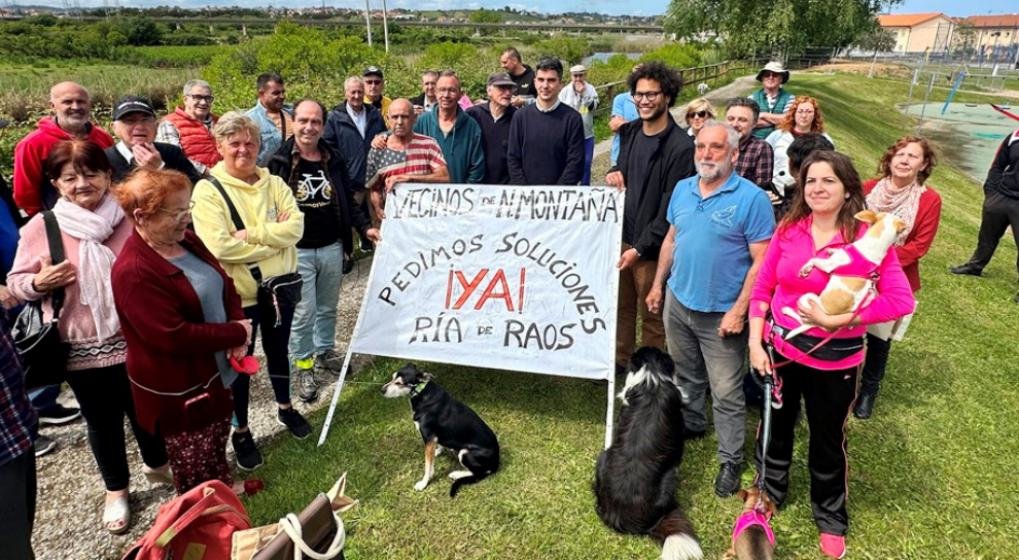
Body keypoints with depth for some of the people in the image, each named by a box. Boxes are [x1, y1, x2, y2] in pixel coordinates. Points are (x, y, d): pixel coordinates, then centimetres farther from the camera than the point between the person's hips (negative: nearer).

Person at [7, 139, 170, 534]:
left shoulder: (130, 219, -4)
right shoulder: (39, 228, -6)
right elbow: (16, 283, 2)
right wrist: (39, 283, -18)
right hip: (82, 349, -1)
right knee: (102, 422, 16)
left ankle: (156, 464, 47)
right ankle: (116, 490, 38)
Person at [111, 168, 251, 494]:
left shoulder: (186, 240, 0)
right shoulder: (134, 272, -27)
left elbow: (224, 284, 7)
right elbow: (175, 337, -30)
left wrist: (238, 326, -12)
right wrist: (236, 334, -20)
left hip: (213, 371, 8)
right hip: (177, 388, -8)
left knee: (217, 445, 29)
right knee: (196, 471, 13)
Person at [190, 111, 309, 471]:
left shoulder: (273, 183, 1)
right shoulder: (208, 189, -12)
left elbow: (296, 226, -12)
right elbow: (219, 246, -24)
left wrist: (251, 233, -22)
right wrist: (274, 236, -19)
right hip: (238, 293, -4)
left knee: (278, 351, 22)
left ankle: (285, 407, 44)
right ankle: (241, 431, 30)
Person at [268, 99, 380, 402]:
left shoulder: (334, 160, 6)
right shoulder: (280, 162, -8)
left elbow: (347, 200, 12)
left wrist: (365, 226, 0)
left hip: (332, 247, 4)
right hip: (297, 251, -4)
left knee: (328, 307, 18)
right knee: (303, 313, 3)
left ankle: (325, 351, 38)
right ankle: (303, 366, 20)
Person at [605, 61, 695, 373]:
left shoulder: (680, 146, -15)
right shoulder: (629, 132, 7)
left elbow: (671, 207, -16)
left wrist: (641, 247, -17)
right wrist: (614, 173, -1)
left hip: (652, 245, -6)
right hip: (620, 234, 6)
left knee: (651, 314, 9)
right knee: (620, 305, 17)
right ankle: (620, 360, 35)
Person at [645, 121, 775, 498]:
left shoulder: (752, 199, -15)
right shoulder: (682, 189, 3)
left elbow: (762, 262, -15)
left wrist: (739, 311, -18)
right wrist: (658, 284, 13)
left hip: (721, 314, -5)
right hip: (678, 303, 6)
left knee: (726, 393, 5)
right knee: (685, 376, 24)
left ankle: (730, 460, 22)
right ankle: (690, 424, 47)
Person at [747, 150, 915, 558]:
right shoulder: (788, 230, -5)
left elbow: (901, 300, -19)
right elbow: (762, 288, 0)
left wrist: (838, 320, -24)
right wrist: (755, 341, -6)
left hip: (834, 359, -2)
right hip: (779, 348, 3)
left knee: (828, 440, 16)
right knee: (776, 427, 20)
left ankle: (830, 518, 42)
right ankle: (770, 494, 47)